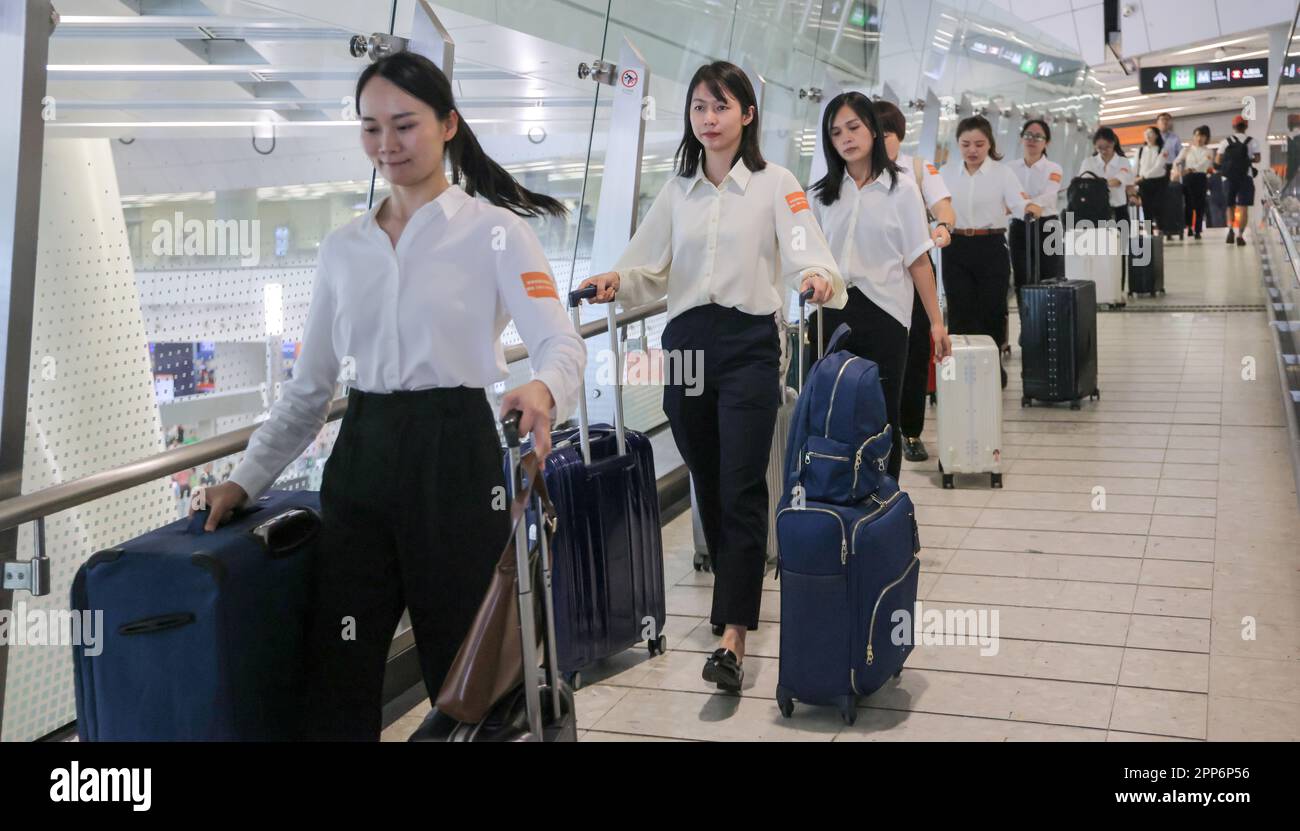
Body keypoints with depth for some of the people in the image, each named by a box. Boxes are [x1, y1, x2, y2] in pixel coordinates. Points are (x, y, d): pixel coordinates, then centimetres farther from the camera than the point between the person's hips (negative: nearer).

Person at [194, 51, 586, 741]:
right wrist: (248, 477, 12)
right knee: (335, 679, 6)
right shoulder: (342, 248, 13)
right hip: (361, 455, 5)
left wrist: (542, 390, -36)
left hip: (454, 453, -4)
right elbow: (309, 385, 18)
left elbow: (560, 341, -14)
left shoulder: (493, 229, -2)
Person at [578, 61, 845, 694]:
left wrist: (818, 277, -33)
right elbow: (649, 267, 10)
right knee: (707, 482, 11)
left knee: (741, 490, -10)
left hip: (749, 344, -4)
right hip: (686, 342, 5)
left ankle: (732, 637, -13)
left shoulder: (774, 183, 1)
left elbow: (805, 252, -11)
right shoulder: (677, 189, 14)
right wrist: (617, 280, -11)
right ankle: (735, 589, 31)